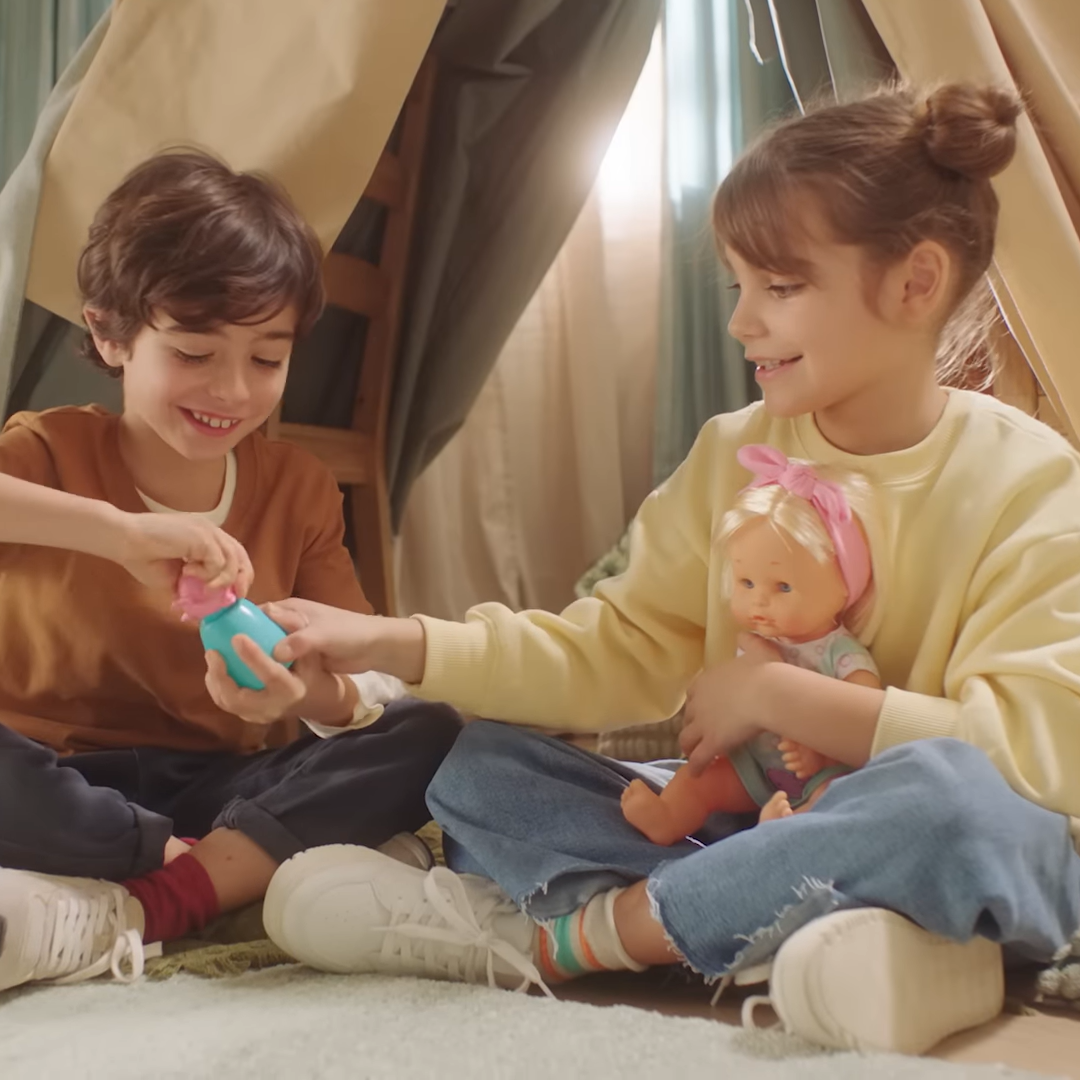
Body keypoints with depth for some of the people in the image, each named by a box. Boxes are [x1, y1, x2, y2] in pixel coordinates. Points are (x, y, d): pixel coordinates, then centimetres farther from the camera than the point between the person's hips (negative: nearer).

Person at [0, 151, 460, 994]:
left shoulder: (299, 490, 2)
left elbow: (369, 693, -8)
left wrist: (319, 694, -31)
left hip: (225, 786, 3)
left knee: (430, 735, -19)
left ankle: (129, 913, -26)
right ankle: (257, 866, -19)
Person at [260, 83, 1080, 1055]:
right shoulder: (735, 455, 1)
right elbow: (617, 651, -4)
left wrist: (776, 693, -21)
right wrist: (397, 645, -15)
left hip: (992, 862, -4)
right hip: (757, 827, 5)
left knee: (951, 793, -39)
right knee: (482, 767, -4)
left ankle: (560, 933, -21)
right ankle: (777, 934, -26)